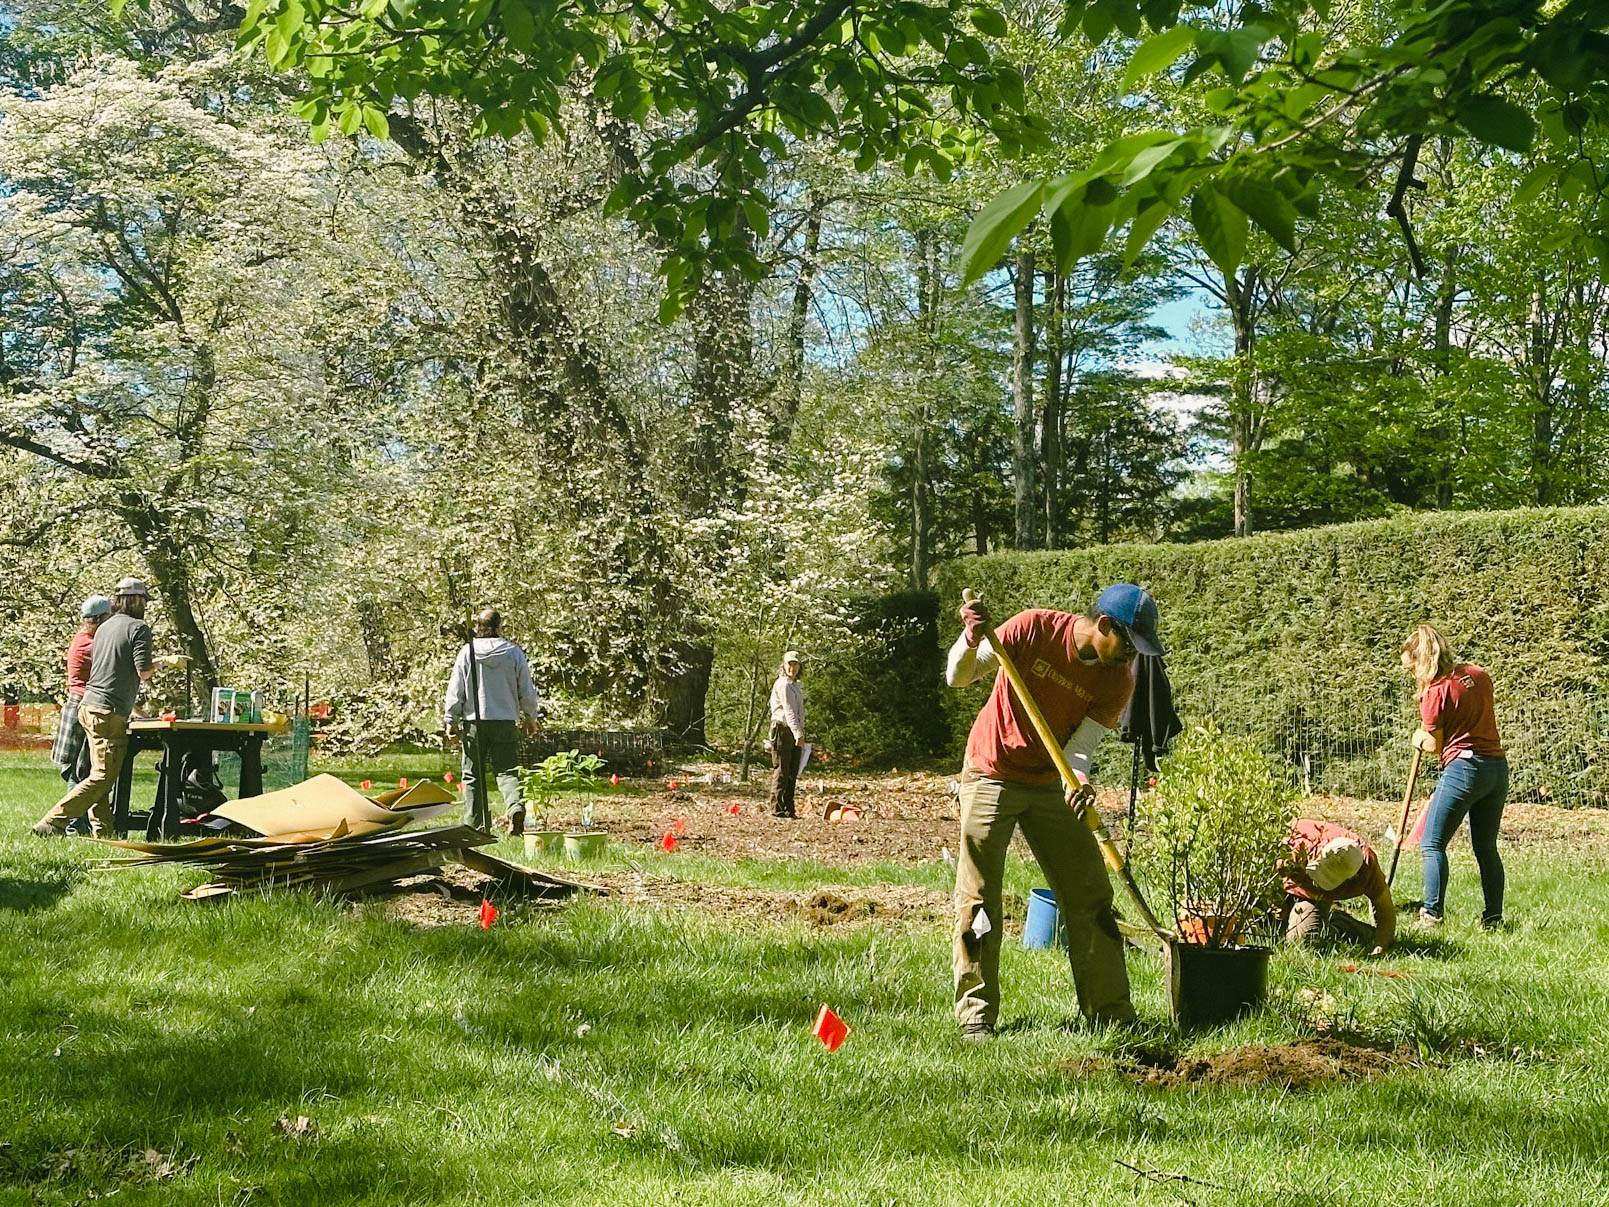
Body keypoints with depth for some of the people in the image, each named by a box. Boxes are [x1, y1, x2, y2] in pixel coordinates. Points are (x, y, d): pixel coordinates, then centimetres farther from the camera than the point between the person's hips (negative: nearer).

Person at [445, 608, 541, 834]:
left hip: (474, 722, 0)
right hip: (506, 722, 0)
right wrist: (530, 717, 19)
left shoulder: (467, 652, -2)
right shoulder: (514, 653, -1)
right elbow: (527, 690, 5)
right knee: (507, 770, 3)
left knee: (472, 775, 9)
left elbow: (455, 690, 0)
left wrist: (452, 720, 8)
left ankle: (475, 823, 10)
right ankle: (516, 805, -25)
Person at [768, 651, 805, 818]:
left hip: (794, 733, 9)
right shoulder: (783, 684, -12)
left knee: (792, 772, 10)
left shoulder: (795, 685, 20)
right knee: (781, 771, -7)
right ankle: (777, 809, -5)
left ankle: (789, 809, 14)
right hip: (782, 730, -9)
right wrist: (798, 734, -27)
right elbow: (788, 711, -20)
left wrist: (800, 732, 16)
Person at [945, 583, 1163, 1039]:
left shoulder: (1118, 680, -10)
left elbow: (1080, 747, -15)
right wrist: (971, 639, -34)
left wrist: (1079, 780, -37)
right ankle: (975, 1015, 1)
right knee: (979, 898, -7)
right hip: (992, 775, -4)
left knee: (1090, 894, 1)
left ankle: (1111, 1011, 10)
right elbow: (959, 677, -13)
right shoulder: (1035, 628, -19)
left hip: (1051, 785, 4)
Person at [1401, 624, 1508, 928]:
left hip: (1463, 768, -7)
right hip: (1498, 767, 8)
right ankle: (1494, 916, 16)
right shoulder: (1478, 675, 9)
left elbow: (1434, 745, -6)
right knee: (1486, 847, 15)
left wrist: (1418, 739, 16)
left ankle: (1432, 913, -5)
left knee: (1433, 844, 1)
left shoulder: (1436, 690, -11)